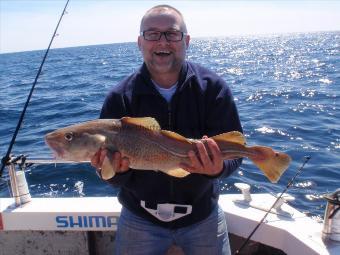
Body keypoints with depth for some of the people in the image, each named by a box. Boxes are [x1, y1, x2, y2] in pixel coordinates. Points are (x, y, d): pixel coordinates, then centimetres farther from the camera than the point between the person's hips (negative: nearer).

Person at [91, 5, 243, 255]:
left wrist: (219, 168, -34)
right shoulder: (119, 98, -12)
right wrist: (118, 170, -32)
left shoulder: (213, 87, -12)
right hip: (140, 218, 0)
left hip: (203, 215, 1)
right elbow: (112, 171, -9)